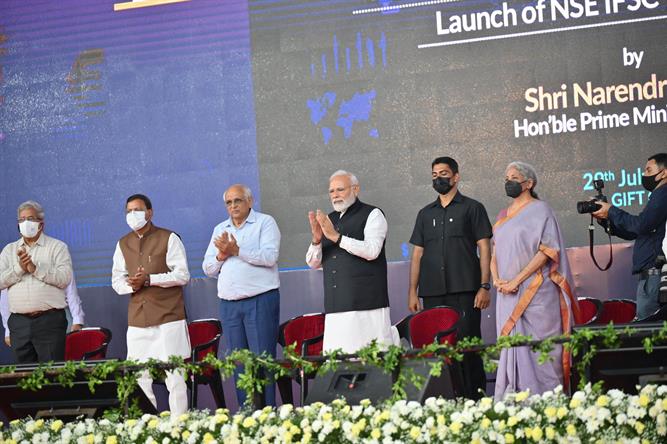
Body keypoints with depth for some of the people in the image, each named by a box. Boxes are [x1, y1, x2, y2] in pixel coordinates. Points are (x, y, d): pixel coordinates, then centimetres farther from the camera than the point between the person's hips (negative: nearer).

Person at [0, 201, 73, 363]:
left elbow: (64, 278, -9)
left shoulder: (57, 247, 5)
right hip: (19, 322, 4)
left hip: (49, 320, -4)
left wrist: (36, 268, -13)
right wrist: (19, 268, -9)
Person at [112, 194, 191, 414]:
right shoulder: (123, 244, 15)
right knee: (140, 378, 1)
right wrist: (131, 285, -7)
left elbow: (182, 275, -6)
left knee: (174, 376, -5)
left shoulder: (168, 239, 0)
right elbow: (116, 280, 16)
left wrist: (149, 279, -15)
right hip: (137, 320, 4)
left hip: (168, 317, -4)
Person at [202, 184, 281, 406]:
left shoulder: (265, 223, 2)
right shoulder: (220, 230, 18)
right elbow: (208, 268, 15)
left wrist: (237, 250, -14)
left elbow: (270, 257, -13)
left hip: (260, 300, -5)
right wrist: (222, 255, -5)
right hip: (228, 303, 5)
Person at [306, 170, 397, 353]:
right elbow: (313, 263, 16)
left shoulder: (372, 214, 4)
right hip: (336, 309, 5)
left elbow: (372, 251, -12)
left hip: (366, 305, -5)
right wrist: (316, 239, -4)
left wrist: (336, 237, -16)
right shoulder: (329, 220, 20)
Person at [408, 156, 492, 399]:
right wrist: (413, 292, 8)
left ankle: (474, 399, -3)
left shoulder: (472, 208, 7)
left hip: (464, 291, -4)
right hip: (433, 294, 4)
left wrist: (484, 286, -8)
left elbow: (484, 249, 1)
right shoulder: (426, 214, 19)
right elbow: (417, 254, 17)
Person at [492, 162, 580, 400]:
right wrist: (497, 279, -3)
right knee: (512, 344, 3)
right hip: (508, 294, 6)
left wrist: (516, 280, -16)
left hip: (535, 291, -6)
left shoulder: (540, 210, -1)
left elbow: (547, 250, -11)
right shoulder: (503, 216, 19)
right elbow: (495, 253, 18)